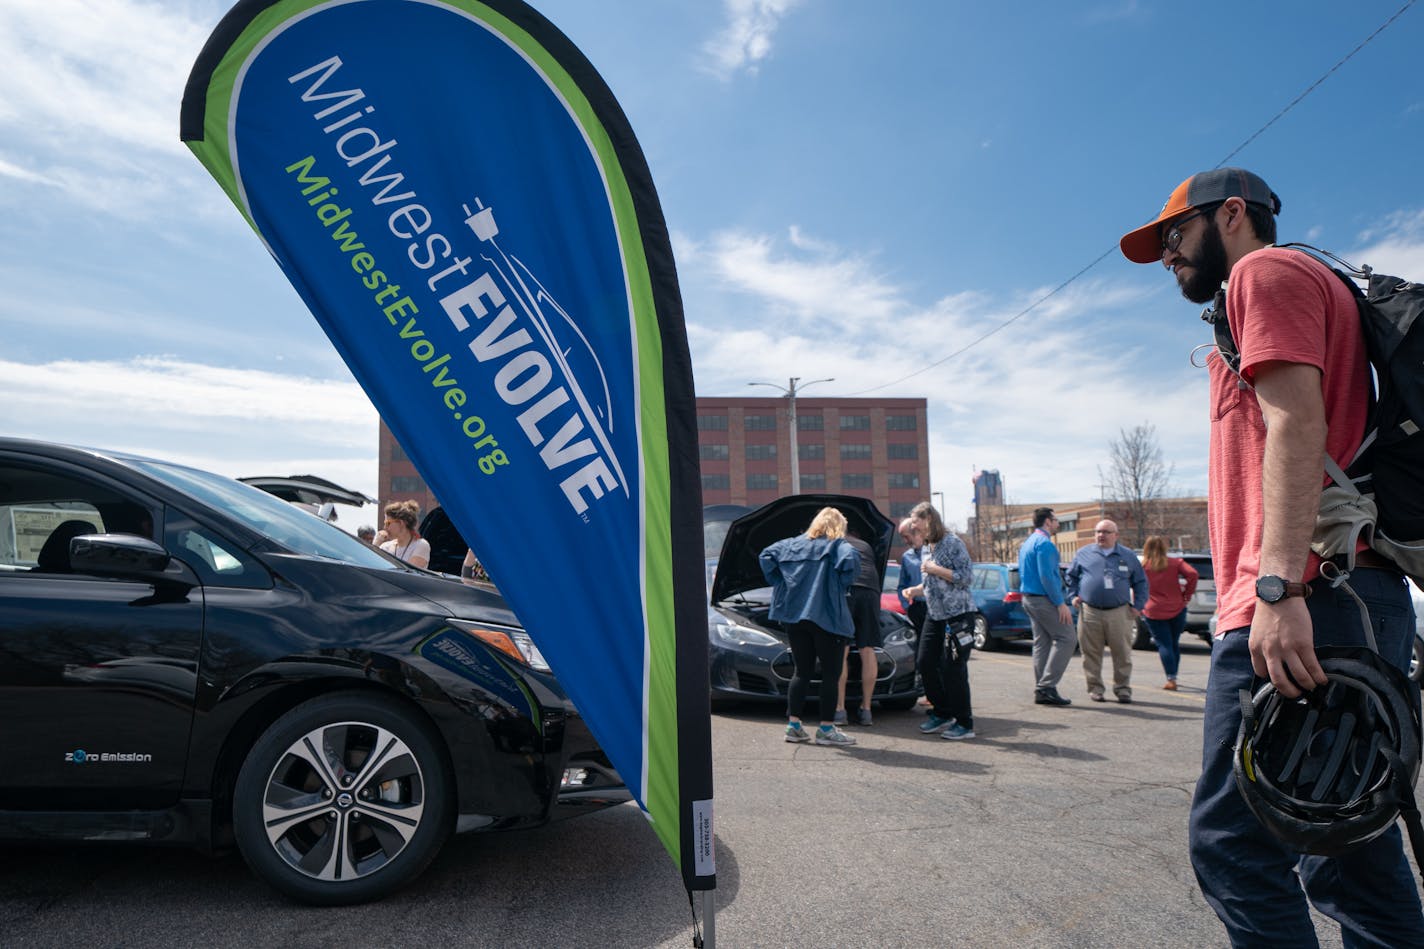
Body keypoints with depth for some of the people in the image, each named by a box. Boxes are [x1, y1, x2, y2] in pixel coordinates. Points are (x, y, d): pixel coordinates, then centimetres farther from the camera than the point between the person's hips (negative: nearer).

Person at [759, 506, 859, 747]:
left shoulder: (794, 544, 13)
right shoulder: (837, 545, -2)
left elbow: (766, 555, 9)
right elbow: (851, 560, -22)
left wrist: (781, 583, 9)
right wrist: (842, 585, -7)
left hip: (794, 616, 5)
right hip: (826, 617, -5)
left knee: (801, 671, 12)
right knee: (831, 673, 3)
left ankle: (793, 725, 12)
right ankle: (826, 729, 4)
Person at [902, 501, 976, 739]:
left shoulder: (953, 543, -9)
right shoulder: (925, 549, 15)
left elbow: (967, 576, -15)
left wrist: (935, 569, -17)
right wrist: (916, 590, 6)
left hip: (958, 614, -8)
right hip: (934, 615, 8)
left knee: (953, 668, -7)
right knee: (924, 662, 5)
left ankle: (964, 723, 5)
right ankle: (942, 713, 20)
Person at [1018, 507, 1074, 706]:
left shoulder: (1027, 543, 18)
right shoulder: (1044, 543, -14)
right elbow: (1047, 576, -21)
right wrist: (1061, 603, -19)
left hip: (1029, 598, 10)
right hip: (1044, 599, -10)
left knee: (1041, 643, 11)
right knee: (1066, 638, -6)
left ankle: (1041, 690, 11)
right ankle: (1047, 685, -10)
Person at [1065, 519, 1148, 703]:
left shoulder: (1128, 556, 11)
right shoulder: (1083, 554, 10)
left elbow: (1140, 582, 16)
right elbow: (1071, 576, 20)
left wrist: (1138, 606, 7)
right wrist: (1074, 595, 8)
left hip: (1119, 613, 0)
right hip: (1090, 612, 0)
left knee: (1122, 653, 1)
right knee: (1091, 654, 3)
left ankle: (1123, 688, 14)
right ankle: (1095, 688, 13)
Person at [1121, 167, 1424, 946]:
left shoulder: (1266, 272, 0)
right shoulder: (1307, 290, 31)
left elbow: (1297, 423, -15)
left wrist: (1278, 587, -24)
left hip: (1301, 601, -11)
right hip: (1361, 599, 11)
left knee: (1233, 842, -9)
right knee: (1350, 855, 14)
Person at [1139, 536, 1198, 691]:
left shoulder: (1142, 566, 1)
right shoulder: (1175, 563, 3)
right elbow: (1192, 574, -12)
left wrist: (1139, 608, 11)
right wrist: (1187, 595, -4)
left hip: (1153, 612, -2)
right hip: (1177, 609, 2)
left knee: (1164, 645, -1)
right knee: (1174, 644, 14)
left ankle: (1171, 679, -11)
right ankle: (1173, 677, 19)